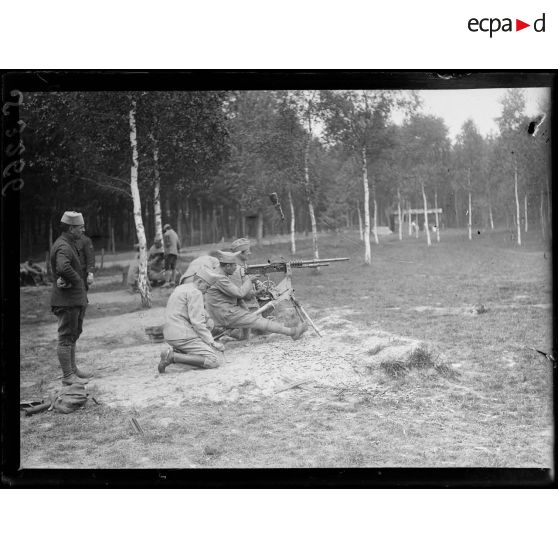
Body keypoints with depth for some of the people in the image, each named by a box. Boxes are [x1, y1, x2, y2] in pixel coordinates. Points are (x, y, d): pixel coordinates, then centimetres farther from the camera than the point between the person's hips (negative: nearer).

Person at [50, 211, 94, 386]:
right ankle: (67, 376, 2)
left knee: (73, 335, 20)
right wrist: (76, 280, -22)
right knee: (66, 337, -4)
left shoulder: (69, 244, 15)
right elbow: (64, 268, -37)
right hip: (67, 299, -11)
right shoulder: (63, 247, -20)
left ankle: (72, 369, 31)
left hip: (75, 299, 11)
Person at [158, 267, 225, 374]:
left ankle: (176, 351, 11)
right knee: (214, 360, -14)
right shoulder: (195, 293, -11)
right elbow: (197, 322, -17)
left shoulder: (180, 288, 20)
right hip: (183, 336, -10)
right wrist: (212, 342, -11)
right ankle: (172, 357, -19)